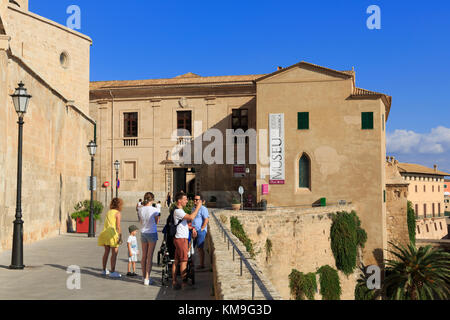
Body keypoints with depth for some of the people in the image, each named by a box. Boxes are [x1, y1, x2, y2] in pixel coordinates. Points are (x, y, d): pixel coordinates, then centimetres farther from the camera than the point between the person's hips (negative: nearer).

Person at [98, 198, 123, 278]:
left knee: (106, 252, 16)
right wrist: (120, 236, -14)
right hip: (113, 233, -8)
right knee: (114, 253, -4)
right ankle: (112, 272, -6)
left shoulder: (108, 212, 16)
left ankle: (104, 270, 22)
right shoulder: (118, 213, -6)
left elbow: (106, 223, 17)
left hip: (105, 232, 8)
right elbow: (118, 226, -13)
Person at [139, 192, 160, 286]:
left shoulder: (141, 210, 1)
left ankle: (144, 276, 23)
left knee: (144, 256, 14)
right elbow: (157, 222, -2)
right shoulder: (154, 210, -14)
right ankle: (147, 279, 0)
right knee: (149, 257, 0)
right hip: (152, 233, -5)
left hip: (143, 233, 5)